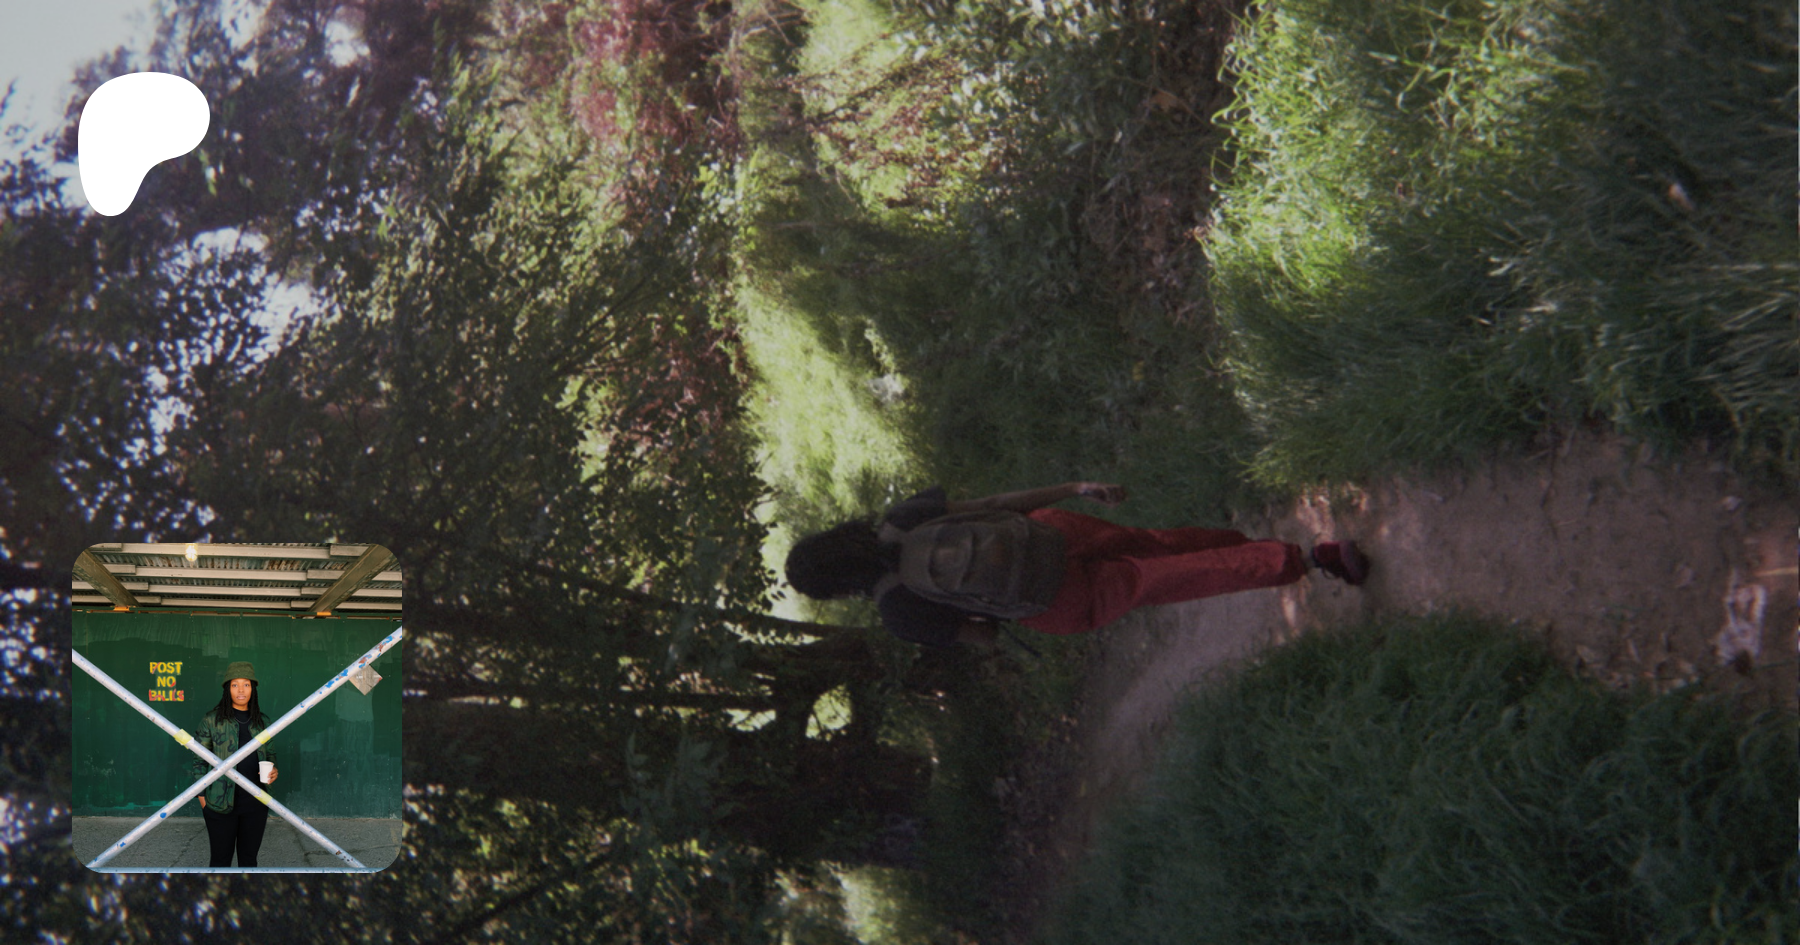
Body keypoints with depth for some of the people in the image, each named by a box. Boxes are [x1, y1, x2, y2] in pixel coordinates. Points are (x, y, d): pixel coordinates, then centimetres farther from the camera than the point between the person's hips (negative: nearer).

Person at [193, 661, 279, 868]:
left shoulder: (262, 721, 7)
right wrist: (202, 797, -4)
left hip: (255, 802, 3)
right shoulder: (212, 719, -4)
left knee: (249, 857, 12)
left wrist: (273, 770, -4)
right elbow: (199, 759, 0)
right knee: (221, 858, 3)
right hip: (221, 802, -3)